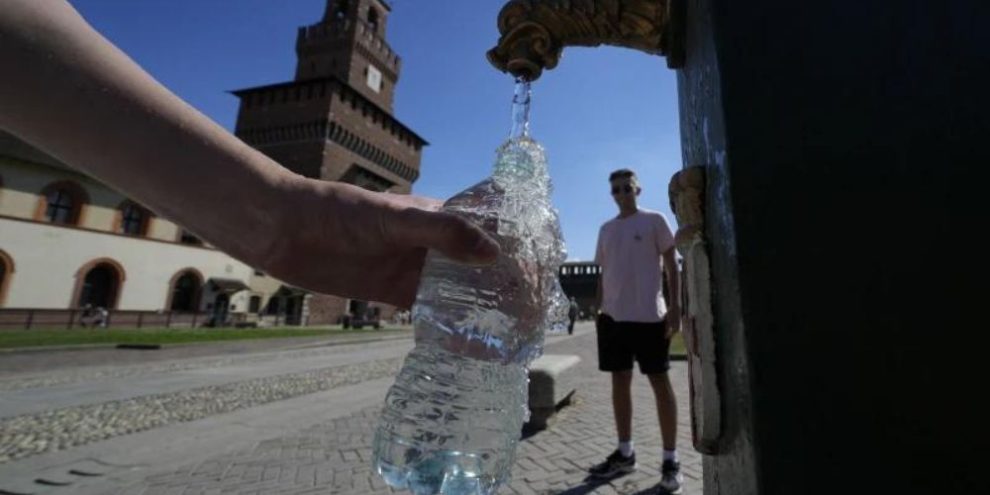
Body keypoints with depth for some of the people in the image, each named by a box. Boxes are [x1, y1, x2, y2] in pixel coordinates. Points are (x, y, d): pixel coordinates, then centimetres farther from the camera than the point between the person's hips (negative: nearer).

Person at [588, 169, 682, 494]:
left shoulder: (654, 221, 2)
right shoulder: (606, 229, 16)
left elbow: (671, 265, -1)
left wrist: (674, 308, -9)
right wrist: (598, 308, 13)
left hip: (648, 315, -5)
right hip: (614, 315, 5)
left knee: (660, 382, 3)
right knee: (620, 381, 10)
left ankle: (670, 459, 15)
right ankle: (625, 453, 23)